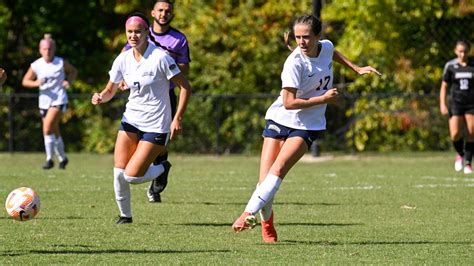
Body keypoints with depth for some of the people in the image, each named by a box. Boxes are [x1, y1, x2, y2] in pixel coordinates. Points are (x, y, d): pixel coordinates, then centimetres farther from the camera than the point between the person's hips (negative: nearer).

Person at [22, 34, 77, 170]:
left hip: (59, 99, -4)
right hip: (44, 101, 4)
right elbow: (25, 81, 5)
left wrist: (69, 82, -7)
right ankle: (62, 158, 30)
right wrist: (36, 83, -14)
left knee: (47, 127, -20)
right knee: (54, 132, 12)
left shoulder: (61, 63, -5)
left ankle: (49, 159, -14)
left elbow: (73, 71, 12)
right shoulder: (36, 65, -1)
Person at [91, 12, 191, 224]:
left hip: (156, 125, -5)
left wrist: (177, 119, -16)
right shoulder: (123, 60, 0)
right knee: (119, 172, -8)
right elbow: (110, 91, 11)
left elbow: (185, 87, -11)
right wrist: (100, 98, -13)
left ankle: (162, 168, 20)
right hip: (131, 120, 5)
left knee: (132, 176, -11)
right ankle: (125, 215, 14)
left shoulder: (160, 58, -15)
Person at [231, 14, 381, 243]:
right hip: (281, 119, -3)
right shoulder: (294, 63, -21)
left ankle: (250, 213, -21)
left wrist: (356, 69, 28)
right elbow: (289, 102, -23)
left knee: (278, 168, -20)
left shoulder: (326, 46, -3)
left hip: (307, 125, 3)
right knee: (265, 178, -10)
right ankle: (266, 220, 12)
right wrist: (323, 99, -19)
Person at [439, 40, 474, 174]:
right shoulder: (450, 66, 2)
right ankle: (460, 154, 17)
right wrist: (442, 104, -3)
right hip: (455, 103, -1)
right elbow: (444, 86, 6)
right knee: (455, 134, -13)